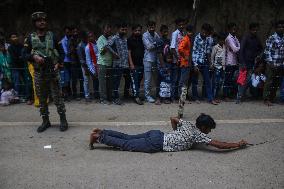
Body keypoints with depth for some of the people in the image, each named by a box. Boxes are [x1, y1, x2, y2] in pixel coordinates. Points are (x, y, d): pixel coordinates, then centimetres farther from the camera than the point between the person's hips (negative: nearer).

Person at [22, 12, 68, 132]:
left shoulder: (52, 36, 5)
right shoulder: (30, 38, 6)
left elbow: (61, 52, 7)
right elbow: (24, 54, 5)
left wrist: (58, 63, -7)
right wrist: (34, 56, -14)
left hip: (52, 71, -2)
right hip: (38, 73, 2)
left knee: (57, 97, -2)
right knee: (41, 99, 8)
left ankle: (63, 120, 8)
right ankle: (45, 121, 20)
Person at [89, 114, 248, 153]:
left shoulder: (188, 124, 14)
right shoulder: (199, 134, -7)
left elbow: (173, 118, 25)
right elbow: (220, 145, -10)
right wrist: (238, 144, 2)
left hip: (156, 134, 7)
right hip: (156, 144, -7)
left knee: (127, 138, 12)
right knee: (126, 145, -2)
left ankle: (102, 132, 14)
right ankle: (98, 138, 1)